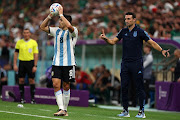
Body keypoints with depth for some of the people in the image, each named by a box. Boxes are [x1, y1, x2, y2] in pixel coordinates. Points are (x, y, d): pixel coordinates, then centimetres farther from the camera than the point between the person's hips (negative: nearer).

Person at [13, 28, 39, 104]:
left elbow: (36, 54, 0)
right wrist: (15, 64, 1)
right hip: (22, 62, 2)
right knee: (21, 80, 0)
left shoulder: (34, 42, 2)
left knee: (31, 80, -4)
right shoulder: (19, 42, 7)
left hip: (30, 62, -2)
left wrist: (35, 66, -8)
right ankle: (22, 98, 7)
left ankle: (33, 98, 2)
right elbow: (16, 53, 9)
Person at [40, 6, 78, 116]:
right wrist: (50, 16, 5)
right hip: (57, 62, 5)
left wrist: (61, 14, -19)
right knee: (56, 84, -10)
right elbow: (43, 27, 16)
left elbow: (69, 26, -28)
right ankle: (61, 109, -13)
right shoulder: (57, 31, 14)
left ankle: (65, 109, 14)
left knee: (66, 86, 3)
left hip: (68, 63, -5)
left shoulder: (73, 31, -4)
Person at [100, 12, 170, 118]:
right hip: (125, 63, 5)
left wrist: (161, 50, -20)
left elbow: (152, 43, -6)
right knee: (124, 87, 3)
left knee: (139, 88, -4)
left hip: (137, 63, -5)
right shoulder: (123, 31, 12)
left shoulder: (140, 32, -3)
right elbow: (113, 41, 15)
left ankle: (142, 111, 0)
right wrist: (105, 38, -5)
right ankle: (125, 111, 10)